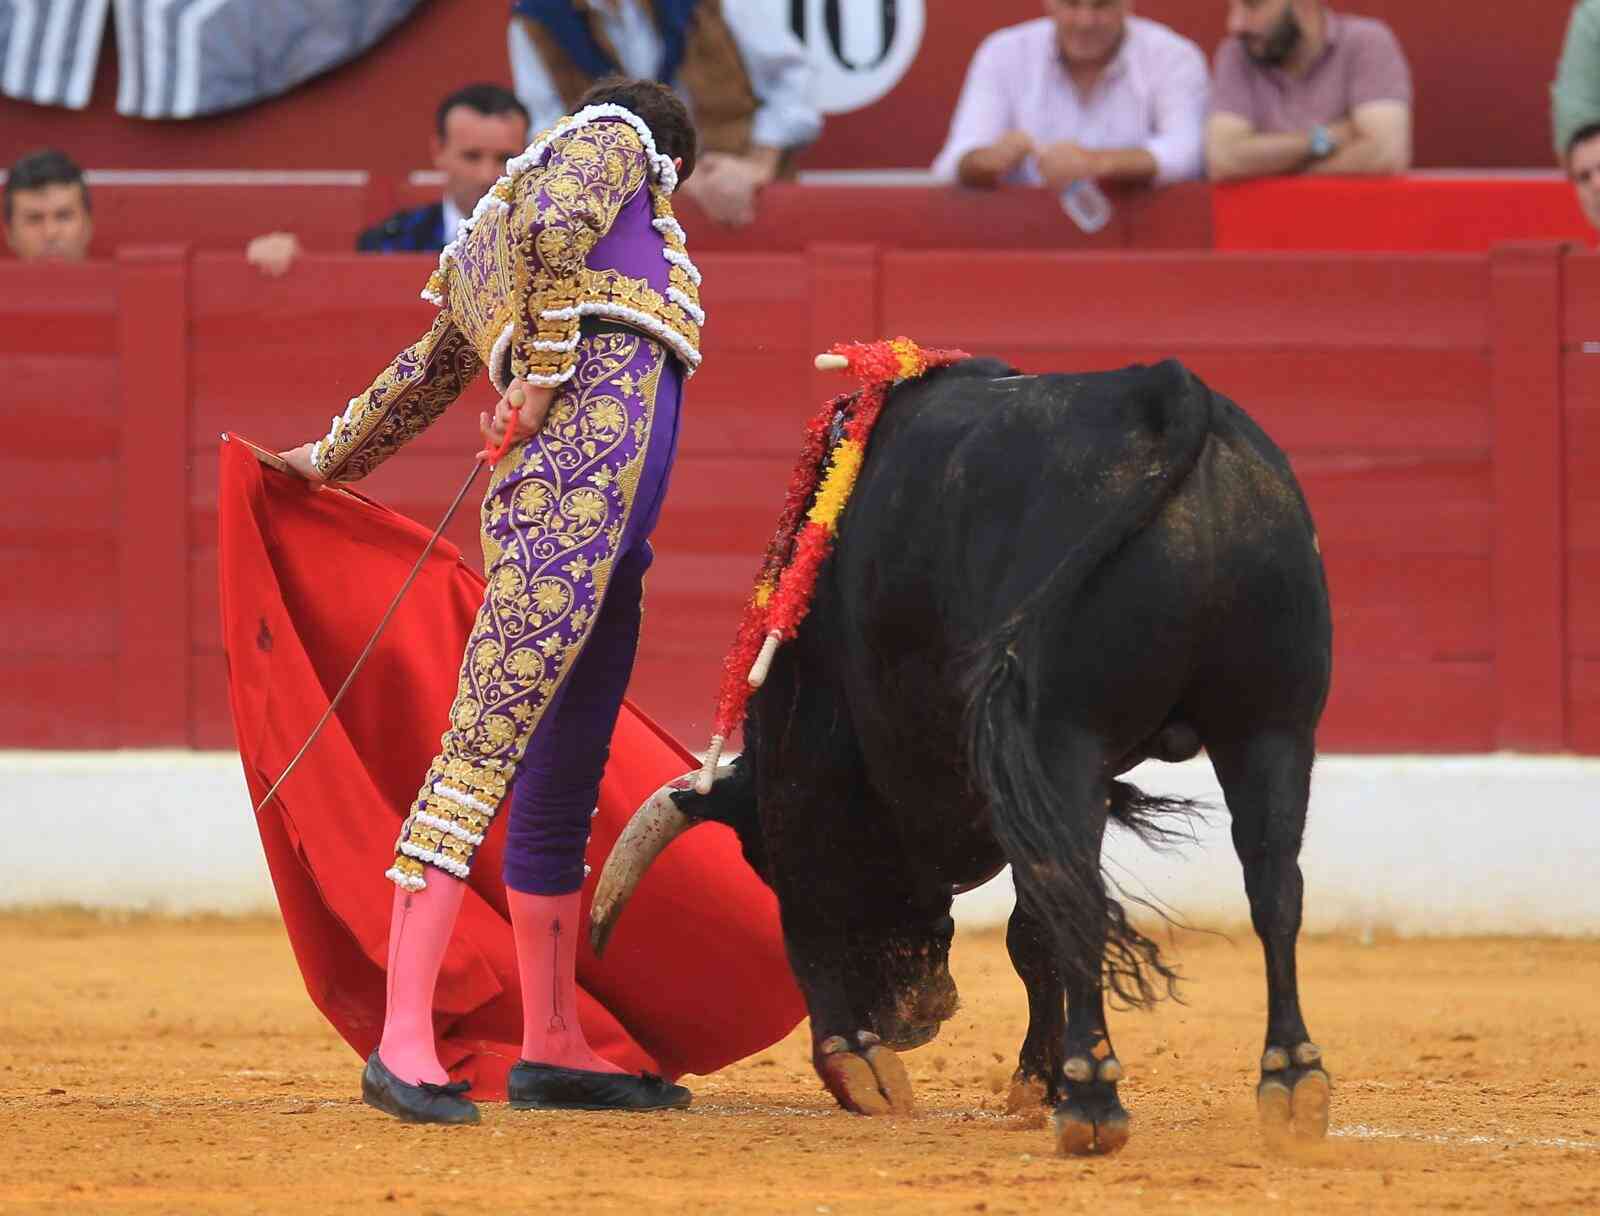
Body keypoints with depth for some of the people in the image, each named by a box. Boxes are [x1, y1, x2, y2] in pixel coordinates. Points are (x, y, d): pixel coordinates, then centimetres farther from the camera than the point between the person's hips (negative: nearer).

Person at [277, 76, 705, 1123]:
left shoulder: (484, 248, 30)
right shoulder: (613, 142, 9)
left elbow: (424, 376, 42)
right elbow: (552, 226, -14)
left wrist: (332, 459, 55)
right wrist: (547, 369, -9)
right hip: (579, 481, -9)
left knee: (563, 781, 15)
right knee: (484, 746, -14)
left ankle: (554, 1048, 23)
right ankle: (404, 1041, -21)